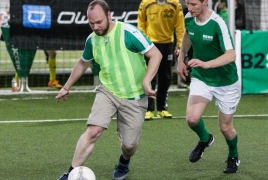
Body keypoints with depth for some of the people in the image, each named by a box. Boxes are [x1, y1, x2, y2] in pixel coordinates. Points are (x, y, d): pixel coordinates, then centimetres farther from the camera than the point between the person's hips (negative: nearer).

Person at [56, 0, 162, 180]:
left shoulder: (128, 32, -18)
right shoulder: (92, 39, -1)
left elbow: (156, 55, -17)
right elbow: (83, 63, 20)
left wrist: (145, 82, -28)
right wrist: (66, 87, 26)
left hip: (134, 97, -3)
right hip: (107, 92, 3)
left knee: (129, 144, 5)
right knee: (93, 131, -19)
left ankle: (124, 162, 42)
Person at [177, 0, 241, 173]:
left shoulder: (218, 24, -26)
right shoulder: (189, 19, -7)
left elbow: (231, 55, -33)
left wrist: (206, 64, -46)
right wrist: (181, 58, 23)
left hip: (226, 83, -4)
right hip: (200, 79, 4)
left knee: (225, 127, 7)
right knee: (192, 118, -17)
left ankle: (233, 157, 39)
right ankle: (205, 139, 18)